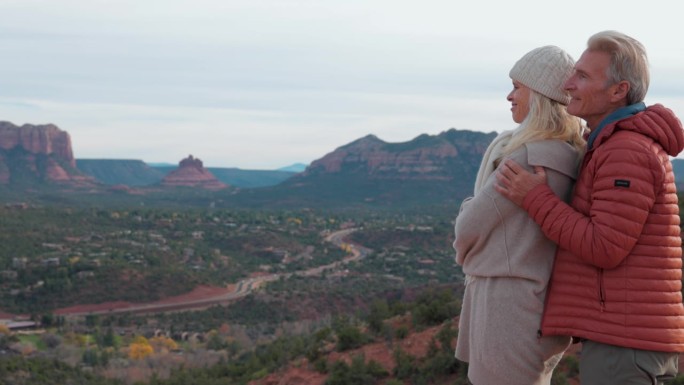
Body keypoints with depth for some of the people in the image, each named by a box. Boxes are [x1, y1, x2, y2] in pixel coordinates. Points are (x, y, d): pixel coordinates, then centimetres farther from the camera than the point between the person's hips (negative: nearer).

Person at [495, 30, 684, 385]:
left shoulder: (627, 153, -15)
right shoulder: (625, 148, 18)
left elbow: (605, 249, -18)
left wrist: (535, 199, -12)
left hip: (622, 339, -10)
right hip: (627, 335, 10)